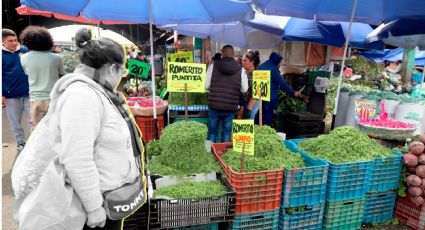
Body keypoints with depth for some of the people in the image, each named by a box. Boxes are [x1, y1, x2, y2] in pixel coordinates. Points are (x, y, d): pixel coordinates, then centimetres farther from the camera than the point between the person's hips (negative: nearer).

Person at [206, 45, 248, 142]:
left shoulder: (213, 66, -2)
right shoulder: (240, 69, -2)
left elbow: (206, 85, 0)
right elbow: (244, 89, 0)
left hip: (215, 105, 0)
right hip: (231, 107, 0)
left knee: (212, 132, 12)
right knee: (227, 132, 12)